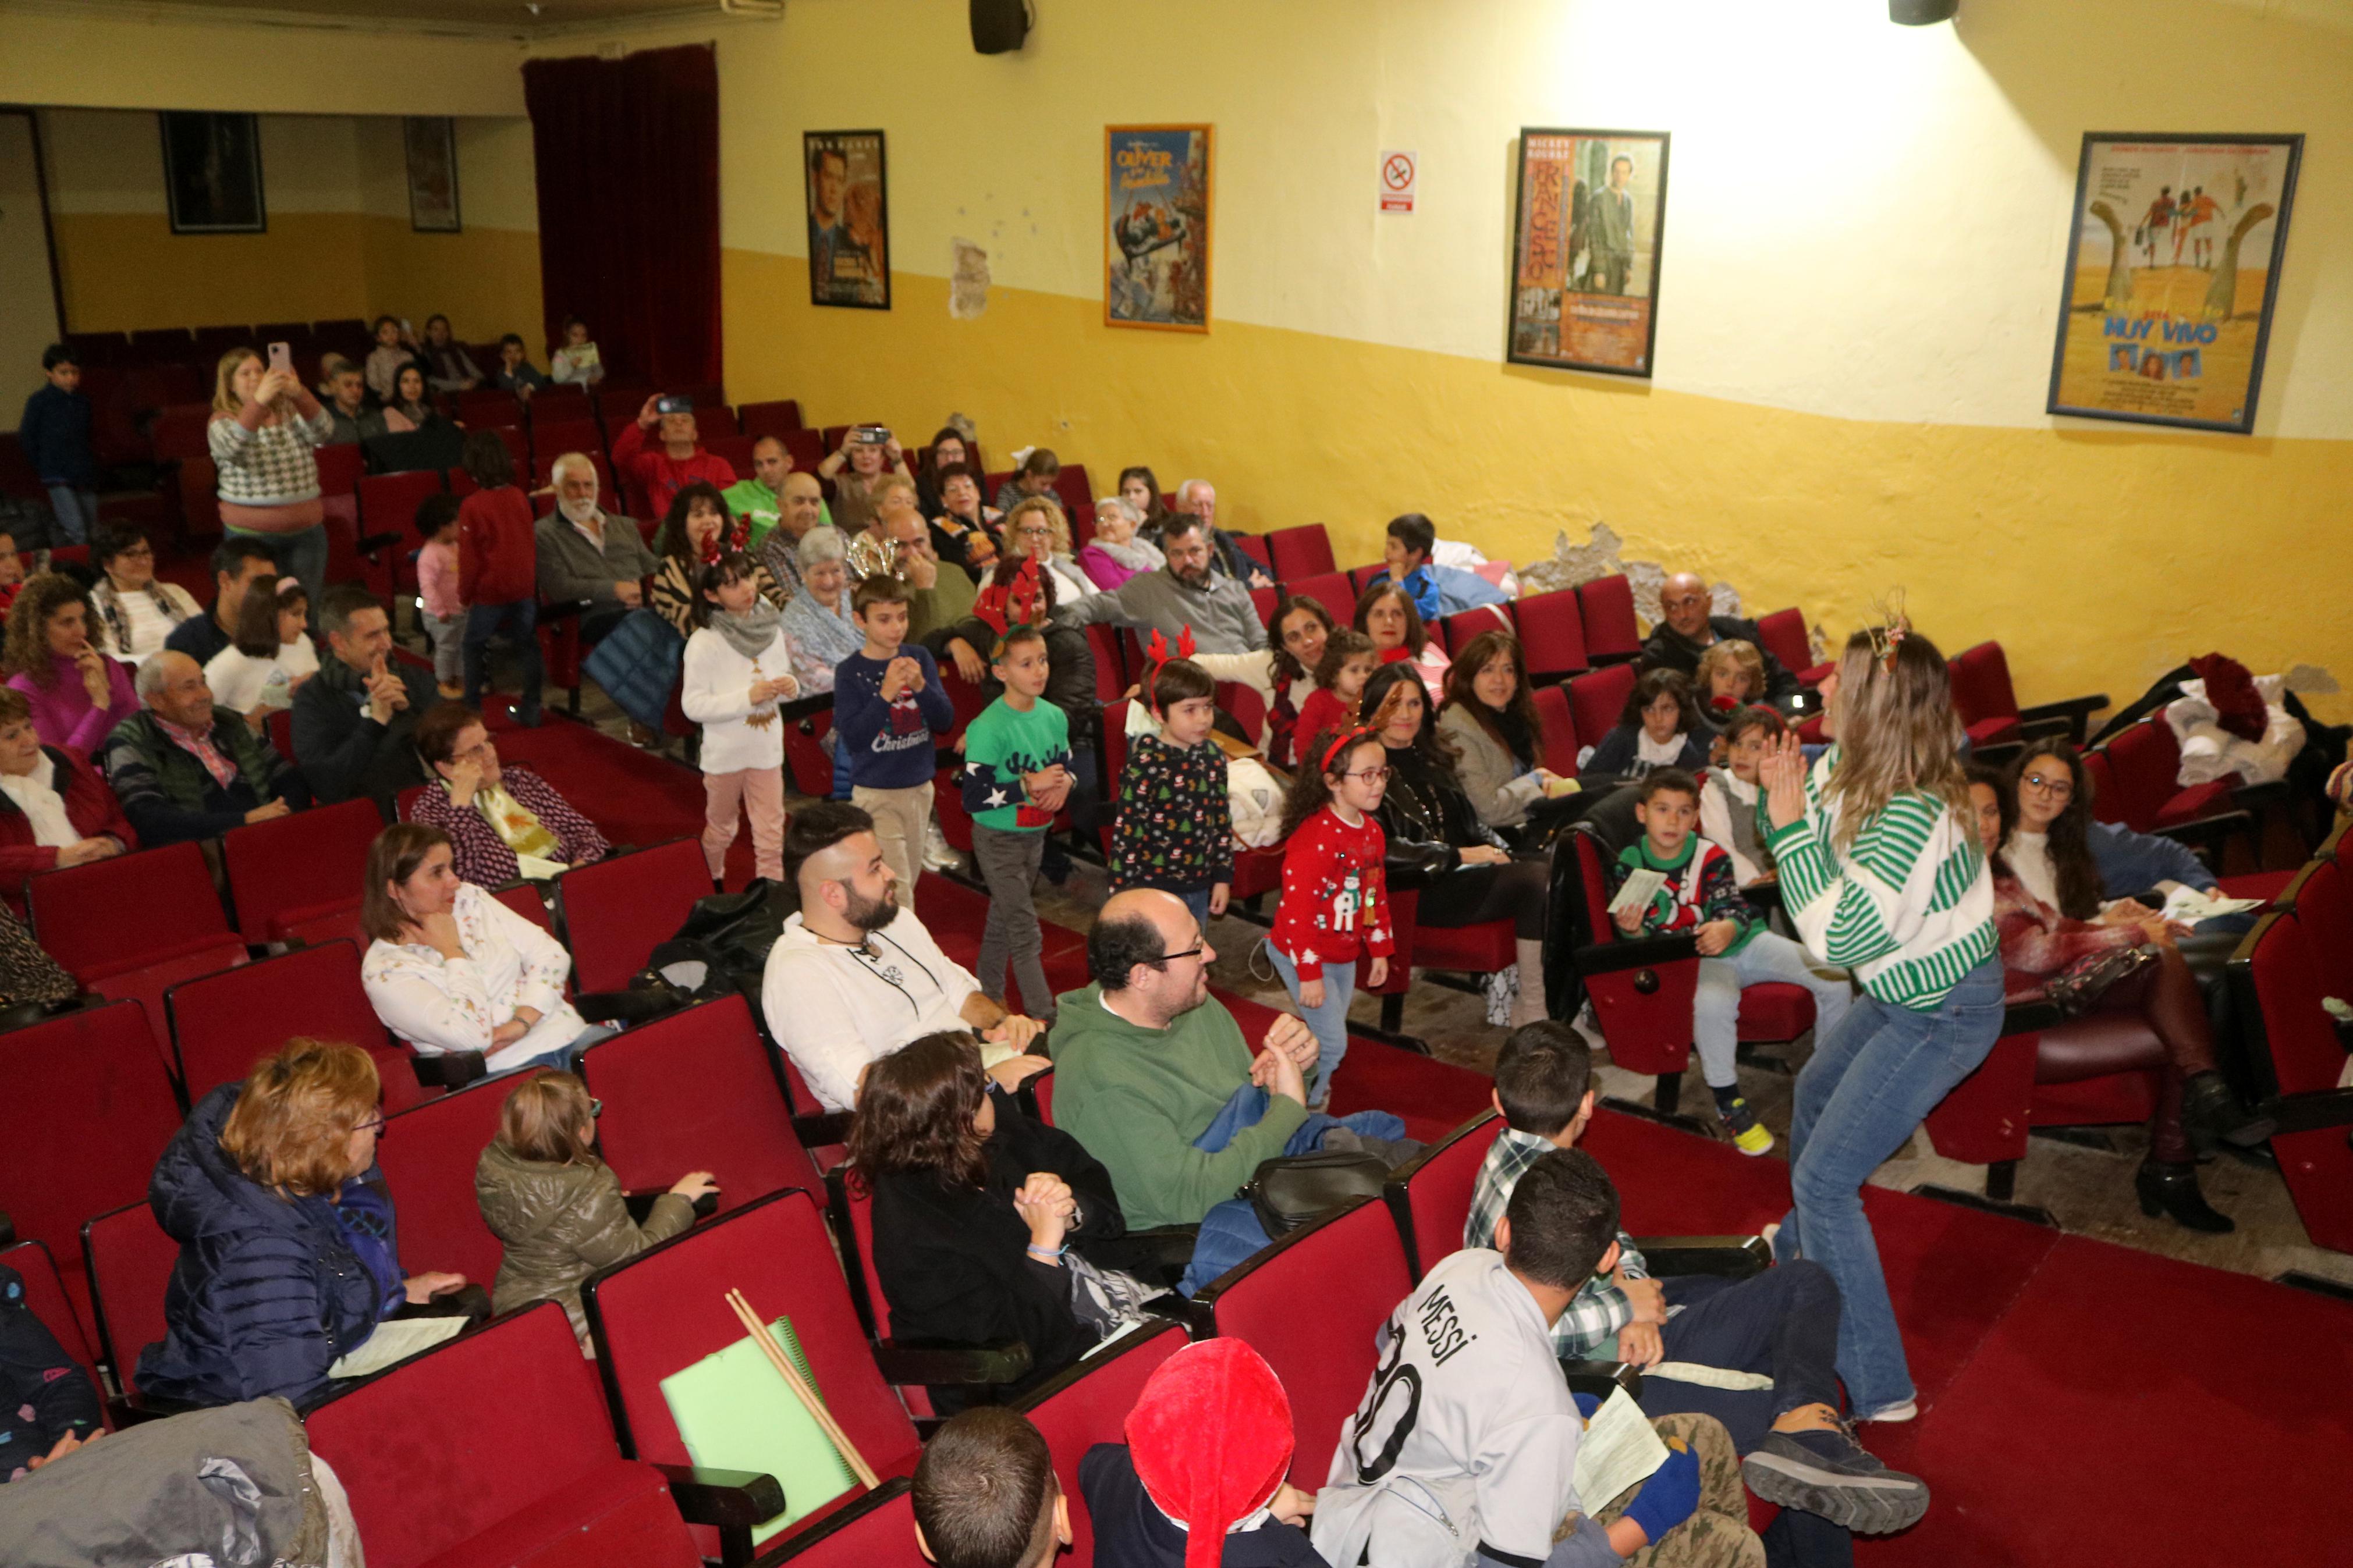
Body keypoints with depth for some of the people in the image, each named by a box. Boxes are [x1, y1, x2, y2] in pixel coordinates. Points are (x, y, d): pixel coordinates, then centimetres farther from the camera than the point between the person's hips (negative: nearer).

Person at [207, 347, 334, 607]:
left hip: (306, 530, 3)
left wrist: (299, 394, -33)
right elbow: (232, 449, -25)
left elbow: (323, 432, -14)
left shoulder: (290, 411, 7)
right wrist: (259, 401, -37)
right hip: (252, 534, -3)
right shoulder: (222, 422, -1)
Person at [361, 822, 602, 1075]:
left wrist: (521, 1023, -9)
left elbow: (551, 954, 7)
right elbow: (472, 1037, -16)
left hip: (566, 1034, 5)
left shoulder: (468, 899, 12)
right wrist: (452, 949, -7)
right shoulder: (383, 970, -5)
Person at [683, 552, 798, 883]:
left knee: (771, 832, 3)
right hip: (725, 752, -3)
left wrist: (790, 686, -10)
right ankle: (709, 889, 39)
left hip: (767, 747, 3)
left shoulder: (770, 628, -1)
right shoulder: (703, 642, -16)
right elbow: (692, 705, -18)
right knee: (720, 829, 16)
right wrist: (746, 698, -26)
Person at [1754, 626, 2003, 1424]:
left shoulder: (1909, 818, -34)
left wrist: (1791, 825, -28)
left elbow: (1837, 939, -30)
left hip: (1943, 1013, -10)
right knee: (1816, 1090, 30)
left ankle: (1874, 1387, 2)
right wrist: (1786, 801, -13)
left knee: (1824, 1178, -8)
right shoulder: (1848, 771, -7)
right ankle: (1800, 1249, 56)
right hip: (1910, 990, 10)